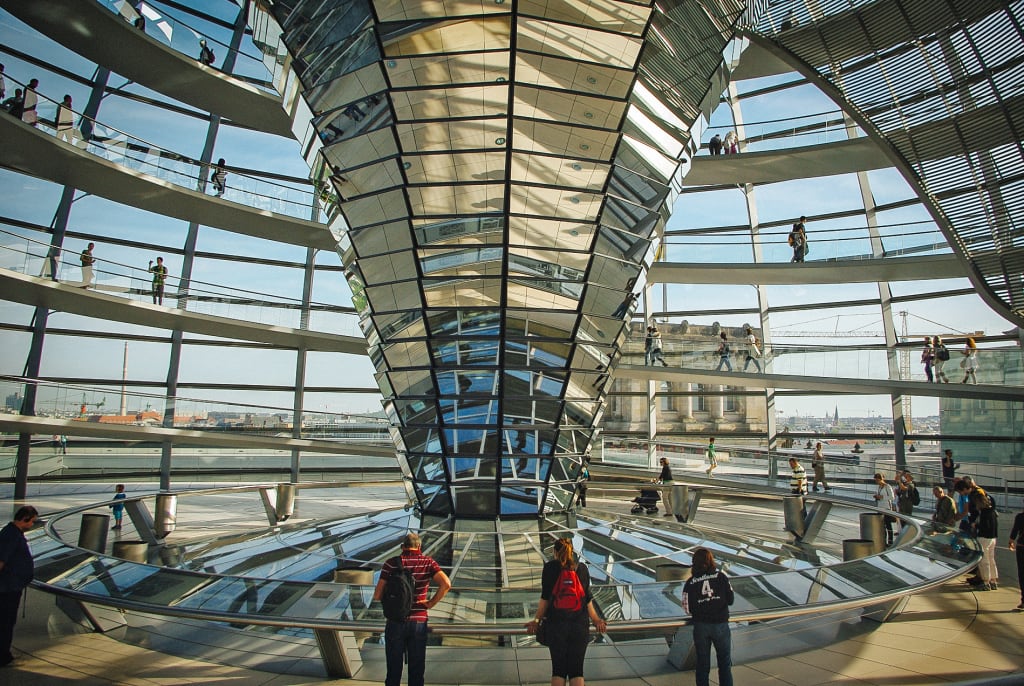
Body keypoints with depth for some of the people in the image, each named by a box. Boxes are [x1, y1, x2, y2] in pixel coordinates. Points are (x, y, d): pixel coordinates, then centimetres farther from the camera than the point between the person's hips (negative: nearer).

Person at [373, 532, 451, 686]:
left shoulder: (391, 563, -6)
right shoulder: (427, 562, -4)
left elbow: (377, 595, -8)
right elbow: (446, 584, -17)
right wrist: (431, 603, -5)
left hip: (395, 623, 0)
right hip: (419, 622, 1)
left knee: (394, 669, 16)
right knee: (416, 671, 16)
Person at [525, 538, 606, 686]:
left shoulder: (549, 567, 1)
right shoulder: (582, 568, 7)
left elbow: (545, 598, -2)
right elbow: (588, 598, 6)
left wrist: (537, 619, 5)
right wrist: (596, 620, 15)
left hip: (556, 625, -1)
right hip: (579, 626, 1)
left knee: (558, 669, 7)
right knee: (576, 670, 7)